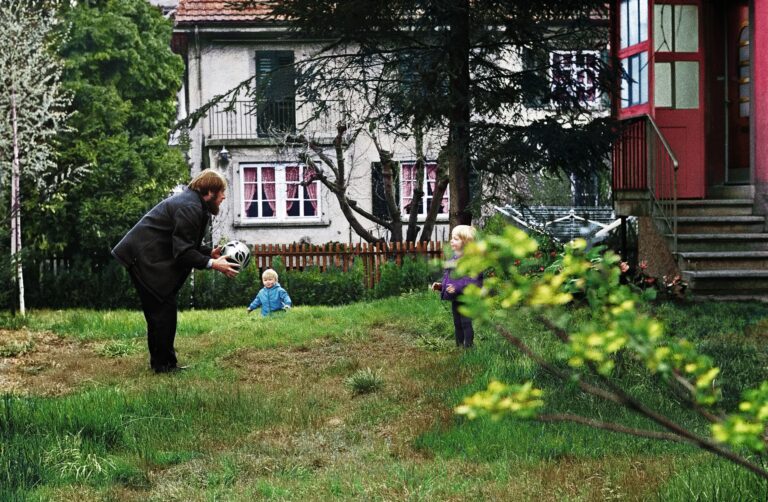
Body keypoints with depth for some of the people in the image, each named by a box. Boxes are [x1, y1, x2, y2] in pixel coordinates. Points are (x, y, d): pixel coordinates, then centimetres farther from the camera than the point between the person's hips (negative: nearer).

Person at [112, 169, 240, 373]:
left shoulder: (192, 202, 14)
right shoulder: (190, 207, -20)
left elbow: (187, 243, 19)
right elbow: (182, 251, -23)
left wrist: (210, 253, 5)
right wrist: (211, 264, -25)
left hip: (146, 257, 11)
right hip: (144, 258, -11)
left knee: (159, 310, 14)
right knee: (164, 309, -7)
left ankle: (163, 362, 21)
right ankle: (163, 364, 0)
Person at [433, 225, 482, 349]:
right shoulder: (454, 259, 10)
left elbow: (474, 281, -25)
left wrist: (458, 288, -30)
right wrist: (440, 286, 9)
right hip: (455, 299, 9)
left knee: (466, 324, -4)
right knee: (457, 324, 17)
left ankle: (468, 347, 3)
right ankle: (459, 346, 27)